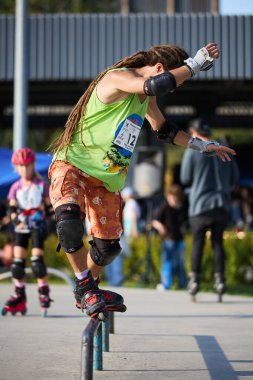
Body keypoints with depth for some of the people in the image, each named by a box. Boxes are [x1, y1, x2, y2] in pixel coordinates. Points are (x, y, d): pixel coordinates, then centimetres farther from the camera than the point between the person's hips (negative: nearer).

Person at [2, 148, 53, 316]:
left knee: (37, 260, -12)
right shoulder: (16, 187, 5)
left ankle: (44, 293, 0)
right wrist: (17, 220, -18)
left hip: (38, 225, -3)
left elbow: (49, 206, 2)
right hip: (21, 227, 3)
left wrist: (42, 213, -18)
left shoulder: (41, 185, -1)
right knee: (17, 261, -1)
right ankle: (19, 297, 6)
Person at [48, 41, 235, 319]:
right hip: (72, 166, -8)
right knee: (69, 218, -35)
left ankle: (85, 292, 31)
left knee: (108, 247, 6)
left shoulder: (146, 97, 10)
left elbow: (163, 129, 29)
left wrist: (201, 146, 25)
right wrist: (196, 63, -29)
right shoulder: (117, 78, -19)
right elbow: (159, 84, -39)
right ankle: (85, 287, -18)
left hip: (107, 180, 8)